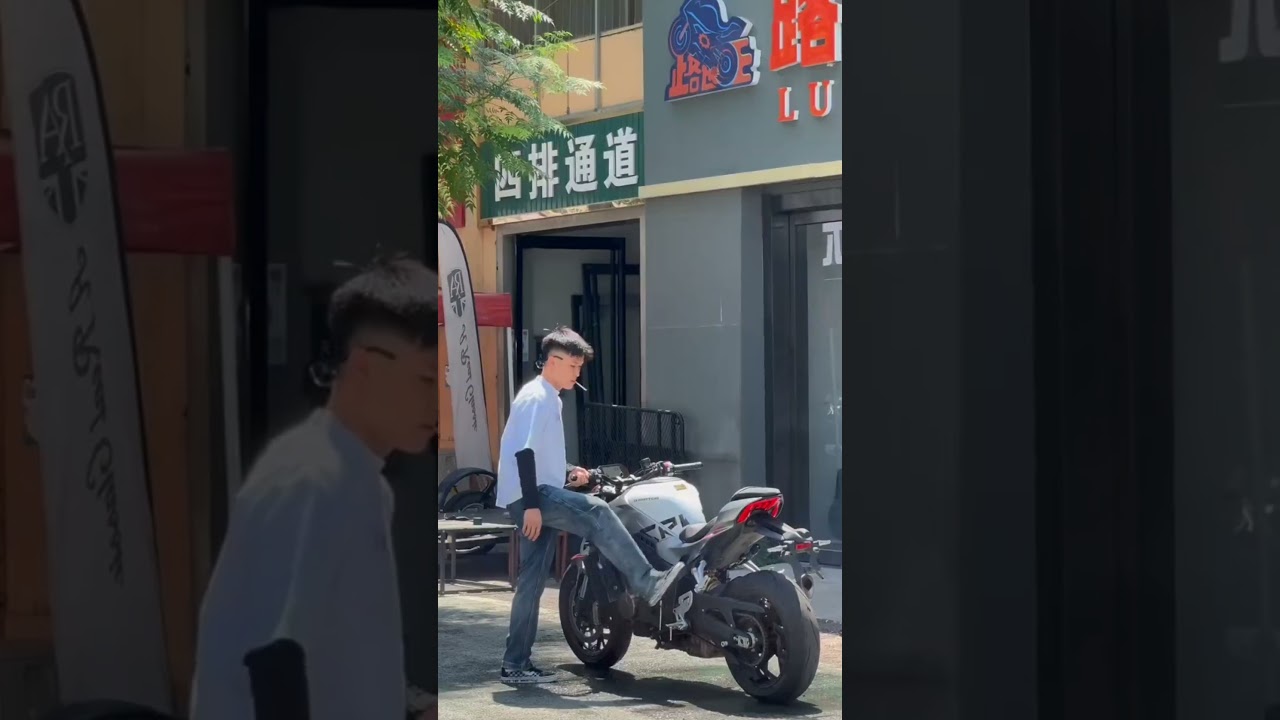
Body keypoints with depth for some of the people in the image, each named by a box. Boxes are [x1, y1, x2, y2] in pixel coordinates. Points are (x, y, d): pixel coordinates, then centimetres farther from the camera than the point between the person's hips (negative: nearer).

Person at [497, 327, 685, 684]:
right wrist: (531, 504, -26)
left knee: (532, 582, 7)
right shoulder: (535, 397, -10)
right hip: (528, 496, -10)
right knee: (596, 512, -25)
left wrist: (567, 473, 13)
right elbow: (523, 451, -20)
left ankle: (516, 664, 8)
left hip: (538, 496, 10)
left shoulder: (549, 399, 21)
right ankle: (648, 584, -28)